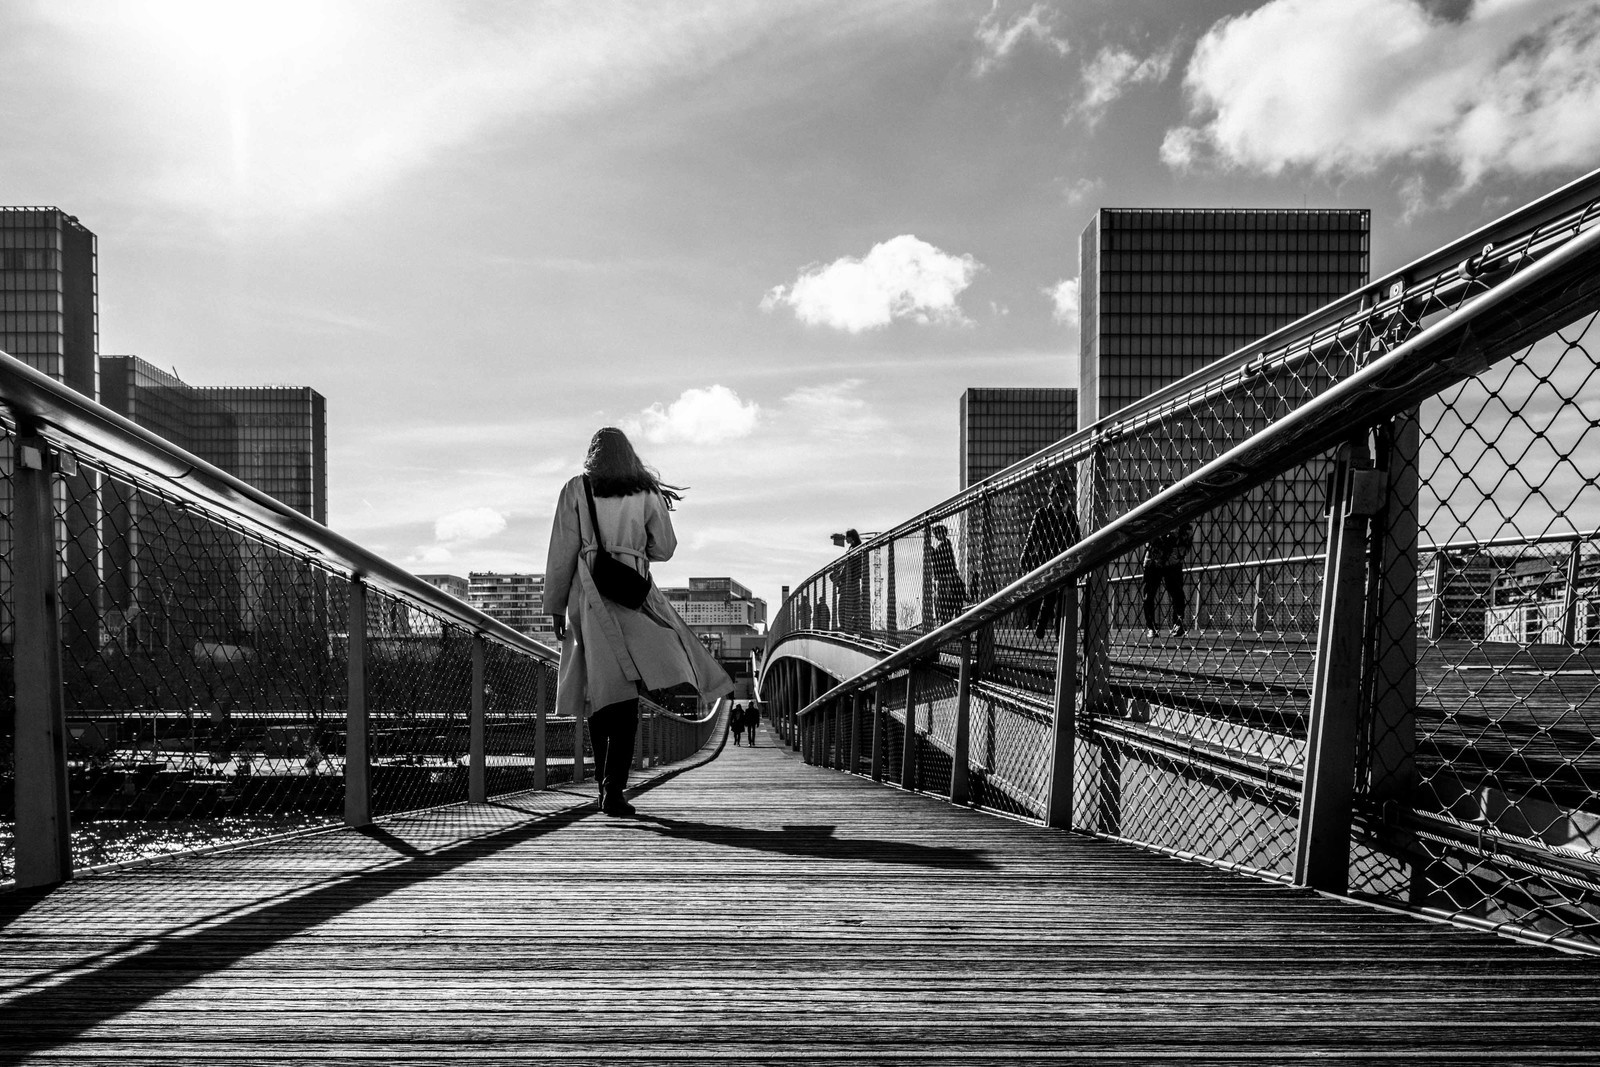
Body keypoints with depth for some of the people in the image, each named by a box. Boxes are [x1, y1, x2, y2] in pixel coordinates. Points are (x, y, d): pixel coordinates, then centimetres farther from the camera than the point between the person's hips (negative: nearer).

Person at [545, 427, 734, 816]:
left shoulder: (576, 490, 4)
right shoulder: (647, 493, 5)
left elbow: (562, 552, 2)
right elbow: (664, 548, 9)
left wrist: (555, 606, 9)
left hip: (589, 596, 1)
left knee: (599, 689, 13)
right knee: (628, 697, -1)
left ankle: (604, 779, 22)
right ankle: (614, 790, -8)